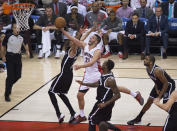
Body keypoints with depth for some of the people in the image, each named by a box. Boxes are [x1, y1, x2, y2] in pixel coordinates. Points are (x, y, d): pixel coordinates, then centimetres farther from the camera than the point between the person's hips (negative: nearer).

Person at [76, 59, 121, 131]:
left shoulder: (110, 80, -27)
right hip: (102, 100, 9)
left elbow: (117, 95, -26)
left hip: (104, 102, -9)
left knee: (92, 118, 3)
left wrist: (105, 104, -28)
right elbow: (97, 84, 18)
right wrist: (84, 83, 15)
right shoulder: (104, 75, 0)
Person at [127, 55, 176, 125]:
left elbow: (166, 83, -30)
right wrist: (156, 89, -5)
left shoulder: (157, 71, -36)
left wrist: (159, 96, -26)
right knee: (149, 101, 11)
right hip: (159, 85, 8)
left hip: (169, 85, -8)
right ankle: (138, 119, 22)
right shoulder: (147, 69, -11)